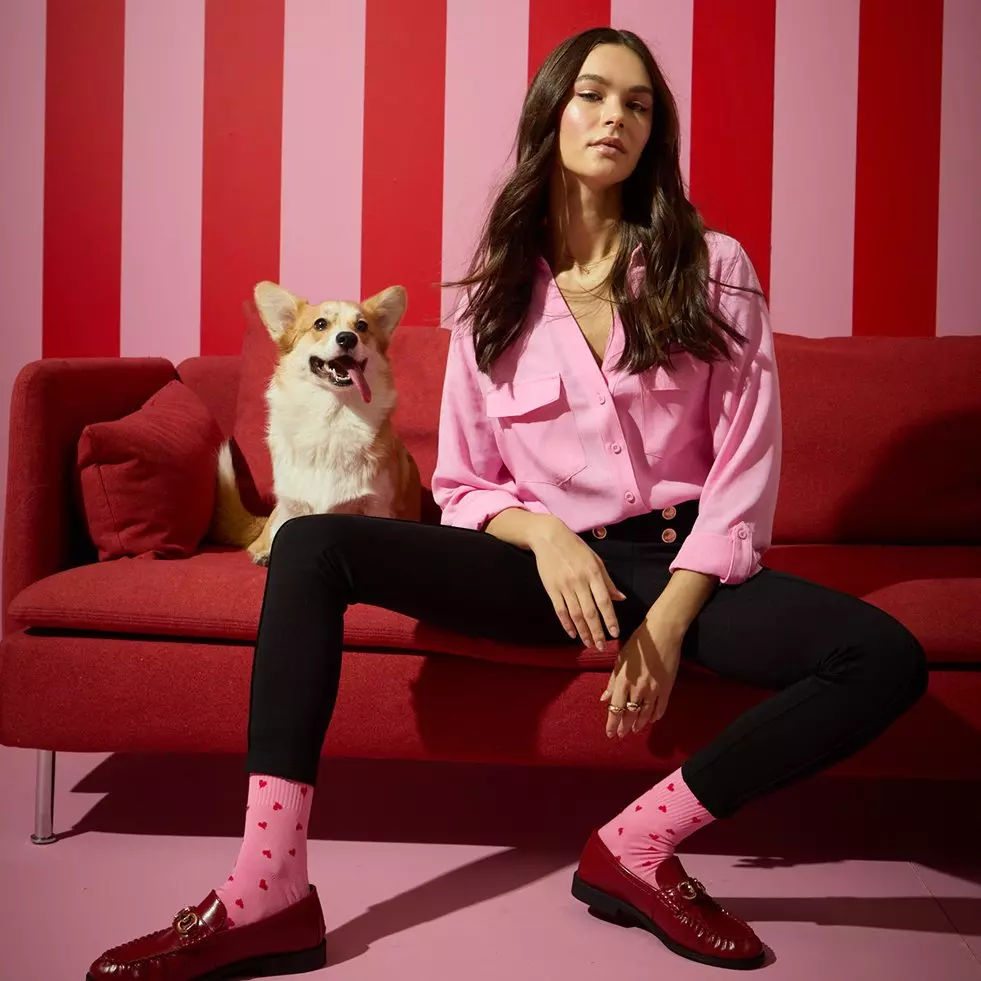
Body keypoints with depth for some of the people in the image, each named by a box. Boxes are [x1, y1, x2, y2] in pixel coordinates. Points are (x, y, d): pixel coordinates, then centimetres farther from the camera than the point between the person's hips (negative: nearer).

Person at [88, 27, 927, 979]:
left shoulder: (713, 268, 3)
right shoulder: (493, 293, 6)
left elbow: (745, 470, -2)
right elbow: (463, 487, 6)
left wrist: (669, 622, -14)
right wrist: (546, 536, -17)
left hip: (683, 564, 0)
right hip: (545, 563, 1)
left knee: (886, 660, -28)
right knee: (312, 547, -20)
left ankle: (638, 842, -15)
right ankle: (268, 895, -23)